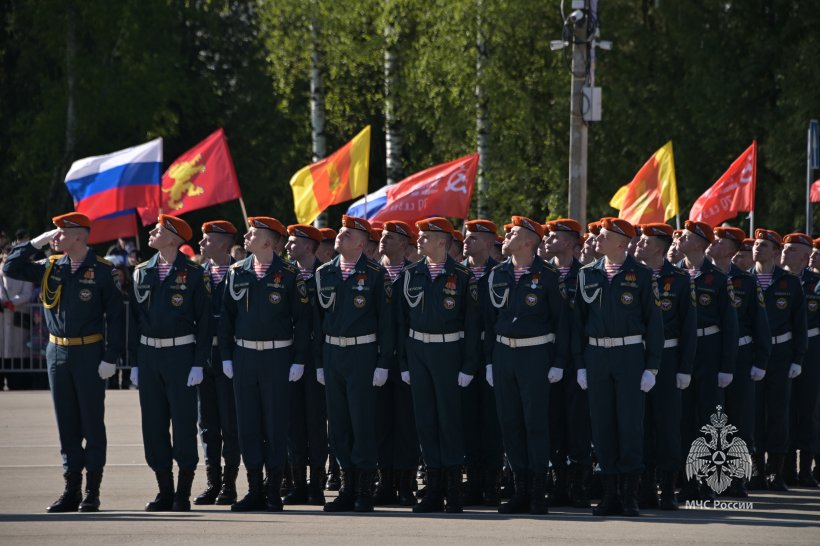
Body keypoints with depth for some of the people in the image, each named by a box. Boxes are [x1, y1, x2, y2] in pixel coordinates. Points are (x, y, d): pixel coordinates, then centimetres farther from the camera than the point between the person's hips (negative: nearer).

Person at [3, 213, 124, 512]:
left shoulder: (102, 271, -7)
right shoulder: (51, 267, 7)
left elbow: (116, 315, -7)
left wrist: (110, 358, -12)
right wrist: (36, 242, -1)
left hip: (89, 354, -5)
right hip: (57, 352, 5)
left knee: (92, 423, 0)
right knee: (67, 424, 8)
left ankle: (92, 492, 6)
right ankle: (72, 490, 13)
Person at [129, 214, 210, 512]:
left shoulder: (194, 274, -4)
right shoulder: (142, 273, 9)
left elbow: (204, 320, -4)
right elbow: (134, 319, 11)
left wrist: (199, 363, -10)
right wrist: (134, 362, 7)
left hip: (180, 354, -4)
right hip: (149, 356, 5)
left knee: (184, 423, -2)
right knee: (153, 425, 5)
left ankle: (183, 494, 4)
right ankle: (165, 491, 12)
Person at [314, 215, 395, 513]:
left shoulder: (375, 274, -4)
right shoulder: (324, 273, 10)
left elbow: (386, 320, -5)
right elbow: (319, 318, 13)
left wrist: (384, 363, -10)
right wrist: (318, 361, 9)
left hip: (362, 354, -5)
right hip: (332, 352, 5)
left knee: (362, 422, -4)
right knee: (339, 422, 7)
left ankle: (364, 492, 2)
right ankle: (347, 489, 14)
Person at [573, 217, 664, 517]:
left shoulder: (641, 275, -2)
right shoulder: (588, 275, 9)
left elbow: (654, 321, -2)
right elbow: (579, 320, 11)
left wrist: (652, 366, -7)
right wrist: (580, 363, 5)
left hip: (630, 354, -4)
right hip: (596, 354, 4)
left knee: (630, 423, -4)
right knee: (602, 424, 4)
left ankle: (630, 495, 1)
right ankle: (610, 495, 9)